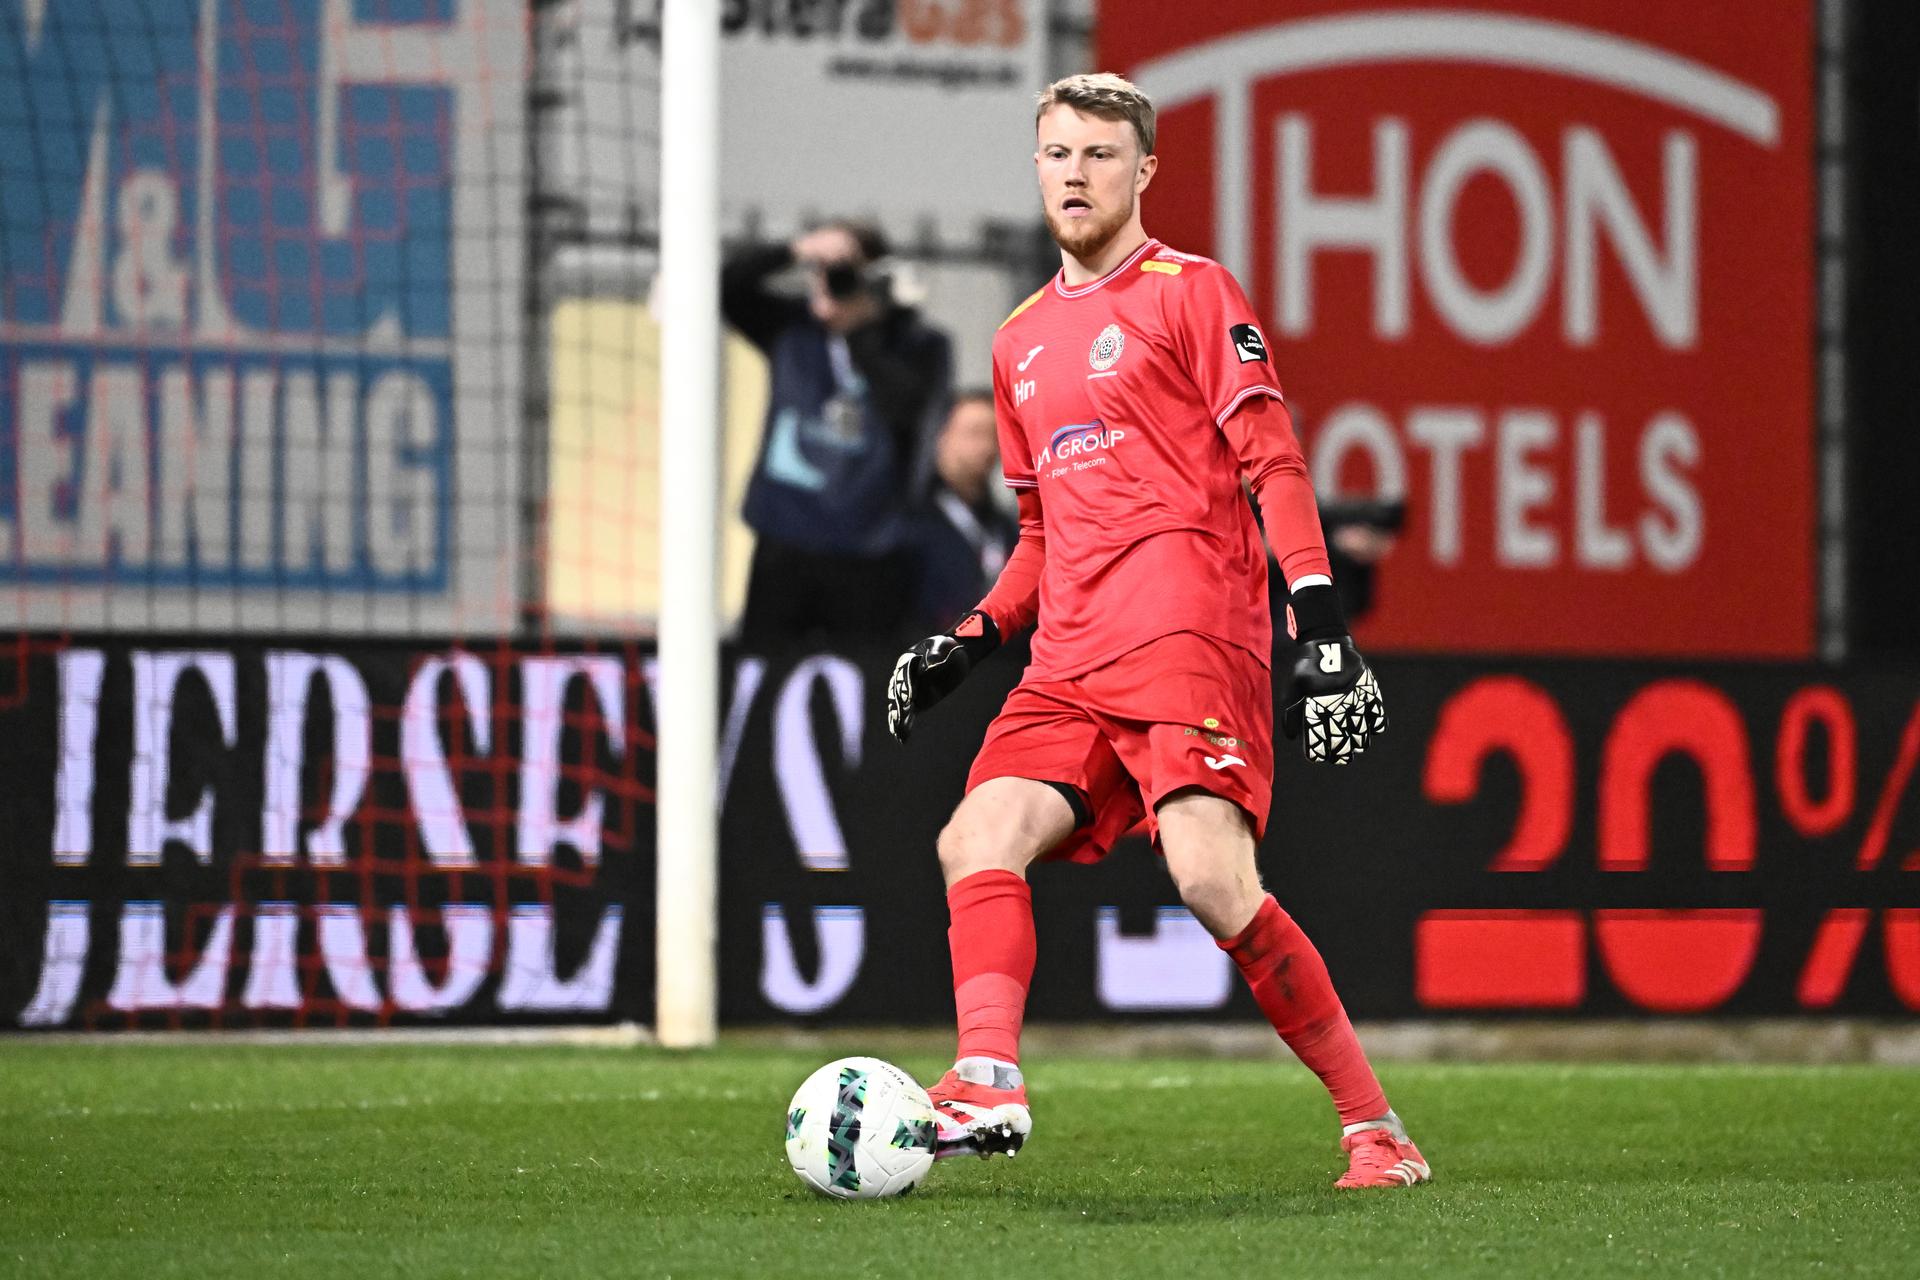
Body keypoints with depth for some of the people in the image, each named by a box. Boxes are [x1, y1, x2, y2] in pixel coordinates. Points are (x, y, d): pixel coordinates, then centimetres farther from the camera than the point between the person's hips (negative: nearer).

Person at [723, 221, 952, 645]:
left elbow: (905, 406, -20)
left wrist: (857, 334, -14)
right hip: (784, 547, 3)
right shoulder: (792, 328, 7)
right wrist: (793, 253, -17)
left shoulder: (919, 347, -1)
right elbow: (728, 286, -4)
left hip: (868, 561, -3)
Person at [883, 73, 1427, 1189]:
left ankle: (1375, 1127, -12)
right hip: (1071, 663, 7)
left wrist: (1324, 629, -13)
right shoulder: (1023, 343, 25)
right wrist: (971, 643, 18)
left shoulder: (1192, 293, 4)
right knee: (978, 838, -16)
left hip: (1190, 636, -7)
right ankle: (987, 1084, -28)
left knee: (1214, 880, -21)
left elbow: (1276, 466, -3)